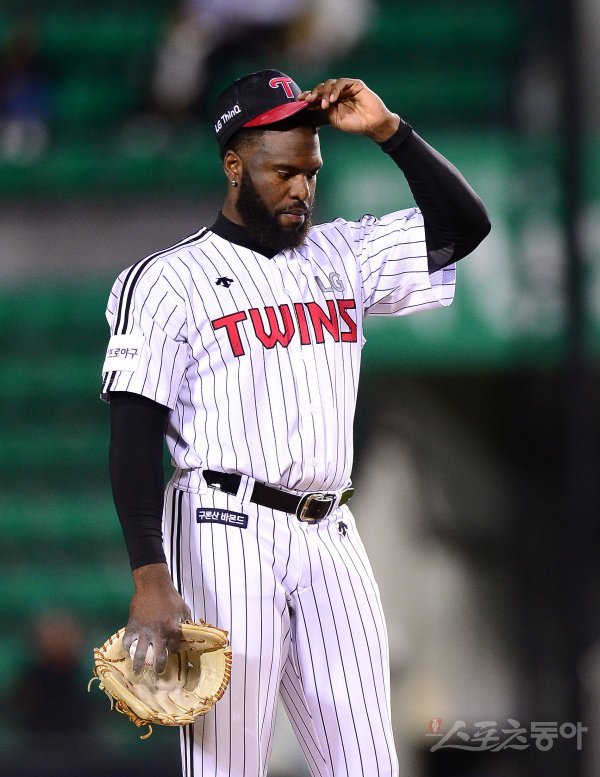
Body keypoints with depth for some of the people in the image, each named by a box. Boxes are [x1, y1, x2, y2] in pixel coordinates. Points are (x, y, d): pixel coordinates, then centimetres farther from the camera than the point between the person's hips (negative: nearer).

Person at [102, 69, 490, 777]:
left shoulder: (340, 256, 16)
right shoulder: (169, 280, -1)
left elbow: (464, 225, 14)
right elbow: (135, 439, -8)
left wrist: (387, 131, 2)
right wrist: (150, 580, -19)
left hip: (330, 540, 5)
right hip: (226, 535, -5)